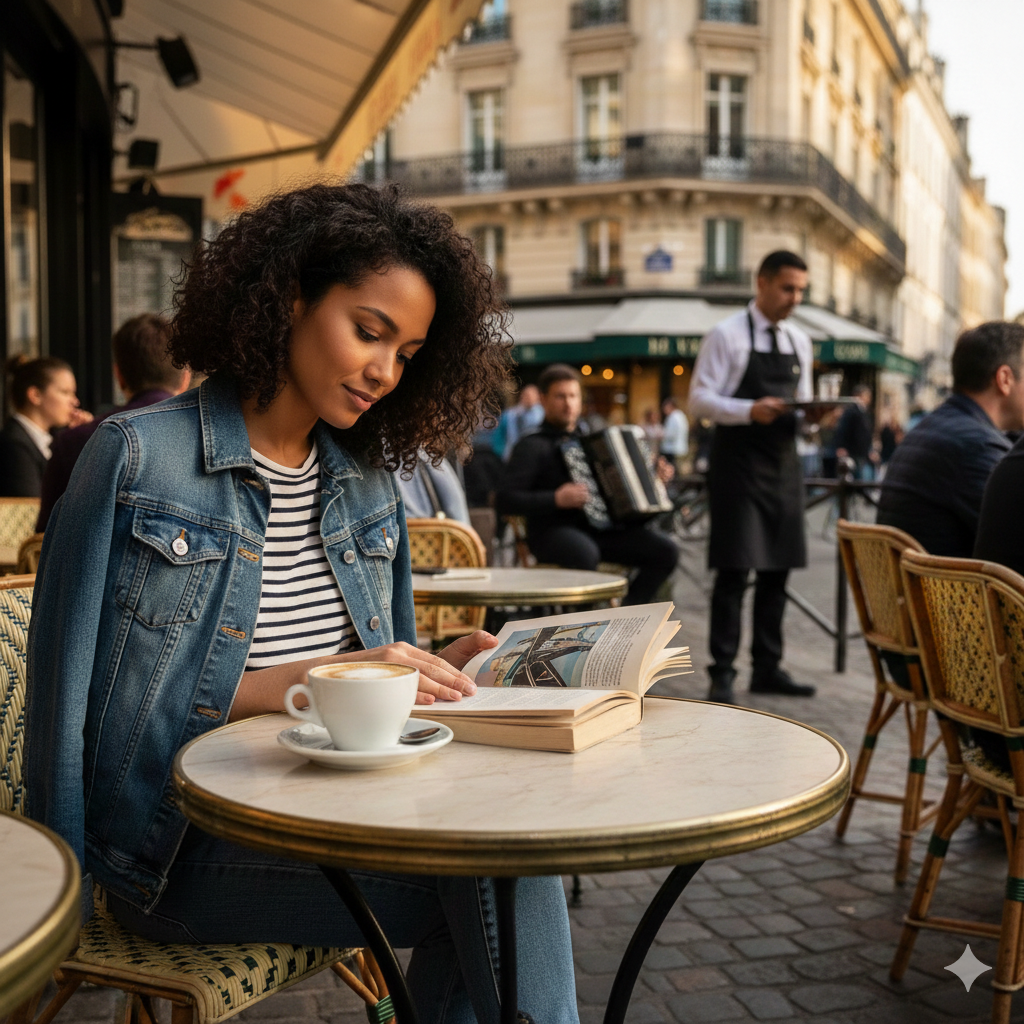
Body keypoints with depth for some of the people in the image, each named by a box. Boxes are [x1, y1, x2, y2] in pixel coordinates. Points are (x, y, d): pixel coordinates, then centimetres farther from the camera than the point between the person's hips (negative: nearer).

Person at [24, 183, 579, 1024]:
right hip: (182, 841, -5)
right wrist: (297, 683, -18)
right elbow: (83, 689, -9)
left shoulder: (369, 484, 13)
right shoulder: (140, 457, -5)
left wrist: (430, 675, -6)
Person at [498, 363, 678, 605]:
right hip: (553, 531, -6)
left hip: (600, 529, 6)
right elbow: (506, 501, -10)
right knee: (585, 554, -39)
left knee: (665, 551, -11)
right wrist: (556, 499, -20)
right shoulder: (532, 446, 1)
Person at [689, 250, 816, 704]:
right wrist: (749, 410, -25)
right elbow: (699, 399, -10)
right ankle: (722, 672, 2)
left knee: (777, 569, 9)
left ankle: (767, 667, 20)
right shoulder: (727, 335, -6)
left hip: (784, 464, 6)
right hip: (738, 464, -6)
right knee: (733, 569, -5)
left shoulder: (799, 342, 13)